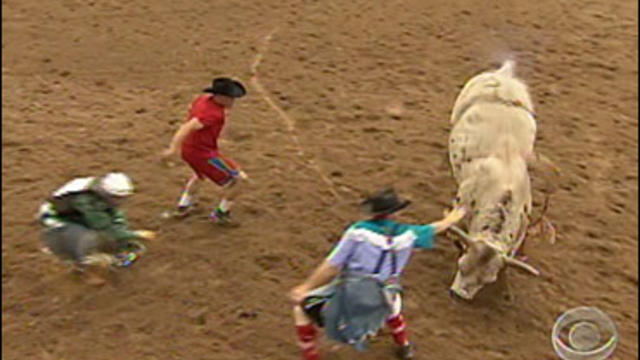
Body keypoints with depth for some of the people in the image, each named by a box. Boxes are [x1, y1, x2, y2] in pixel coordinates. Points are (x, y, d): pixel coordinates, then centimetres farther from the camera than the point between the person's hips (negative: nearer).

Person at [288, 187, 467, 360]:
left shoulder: (359, 230, -16)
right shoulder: (407, 234, -4)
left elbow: (331, 267, -14)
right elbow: (434, 229, 17)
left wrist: (306, 287, -4)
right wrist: (450, 220, 38)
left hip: (345, 296, -4)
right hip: (377, 304, 4)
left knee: (302, 305, 16)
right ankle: (404, 345, 48)